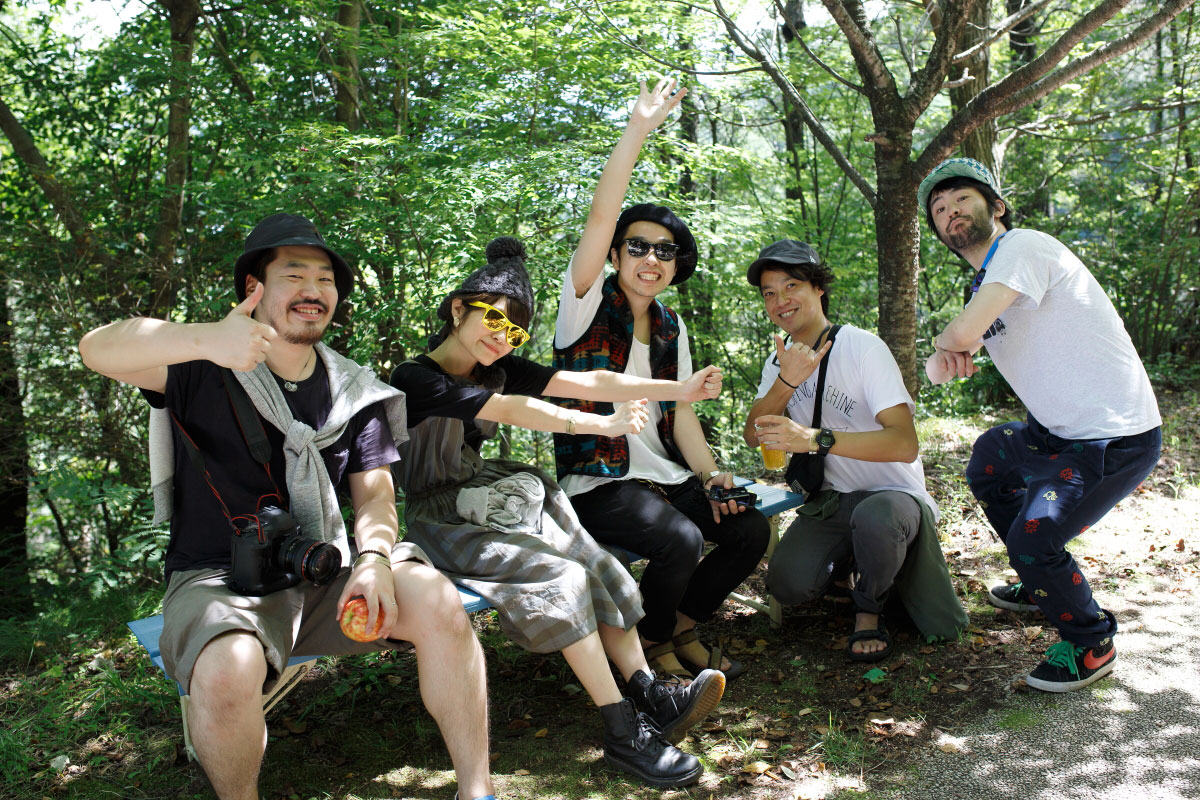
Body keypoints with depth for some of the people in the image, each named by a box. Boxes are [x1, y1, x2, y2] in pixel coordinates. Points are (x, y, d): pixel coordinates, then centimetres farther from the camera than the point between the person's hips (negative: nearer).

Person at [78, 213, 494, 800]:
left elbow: (374, 492, 4)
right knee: (228, 672, -35)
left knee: (438, 603, -22)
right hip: (219, 579, -3)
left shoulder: (354, 393, 9)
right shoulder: (207, 371, -3)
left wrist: (375, 557, -19)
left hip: (323, 576, 3)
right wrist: (205, 339, -40)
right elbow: (98, 350, -20)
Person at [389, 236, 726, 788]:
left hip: (493, 504, 7)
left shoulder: (498, 369, 7)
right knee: (559, 575, -25)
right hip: (444, 524, -7)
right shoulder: (415, 379, -14)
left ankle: (653, 698, -14)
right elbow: (513, 410, -26)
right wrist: (604, 426, -31)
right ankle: (624, 733, -24)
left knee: (598, 567, -13)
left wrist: (681, 390, -13)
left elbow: (589, 382, -4)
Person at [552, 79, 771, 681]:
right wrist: (639, 129, -26)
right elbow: (600, 219, -21)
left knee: (749, 528, -11)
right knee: (680, 539, -29)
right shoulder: (589, 306, -5)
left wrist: (713, 476, -4)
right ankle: (651, 644, 1)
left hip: (662, 476, 6)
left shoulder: (670, 327, 13)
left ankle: (681, 629, 12)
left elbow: (680, 412, 11)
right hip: (596, 480, -6)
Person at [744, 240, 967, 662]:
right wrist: (786, 382, -28)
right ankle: (845, 567, 14)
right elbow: (753, 435, -10)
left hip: (894, 493, -4)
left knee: (873, 516, -40)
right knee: (788, 583, -21)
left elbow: (905, 444, -26)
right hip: (833, 499, 5)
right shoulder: (779, 361, 6)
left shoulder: (862, 347, -16)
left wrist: (815, 438, -38)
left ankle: (869, 610, -7)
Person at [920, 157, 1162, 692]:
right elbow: (937, 372, 11)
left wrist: (948, 340, -4)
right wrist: (946, 357, -13)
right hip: (1059, 430, 10)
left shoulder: (1022, 246, -16)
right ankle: (1043, 586, 40)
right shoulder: (985, 285, 13)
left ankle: (1092, 644, 8)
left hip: (1116, 438, -10)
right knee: (987, 463, 26)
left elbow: (964, 333, -28)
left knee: (1032, 540, -20)